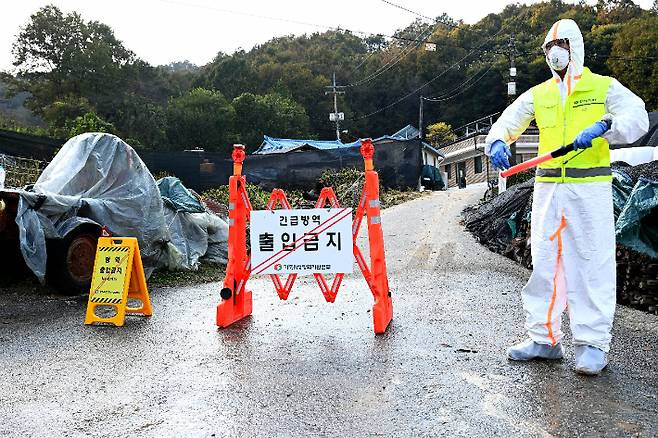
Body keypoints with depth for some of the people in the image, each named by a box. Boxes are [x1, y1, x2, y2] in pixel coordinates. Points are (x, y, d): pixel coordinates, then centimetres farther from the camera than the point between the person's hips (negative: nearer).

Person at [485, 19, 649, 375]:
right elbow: (507, 122, 8)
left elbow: (637, 117, -7)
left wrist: (603, 126, -28)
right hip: (548, 188, 4)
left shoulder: (604, 87, 7)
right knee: (544, 261, 5)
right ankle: (544, 338, 15)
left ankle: (592, 344, 7)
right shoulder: (537, 94, 16)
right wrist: (496, 141, -16)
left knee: (592, 263, -3)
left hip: (590, 188, -3)